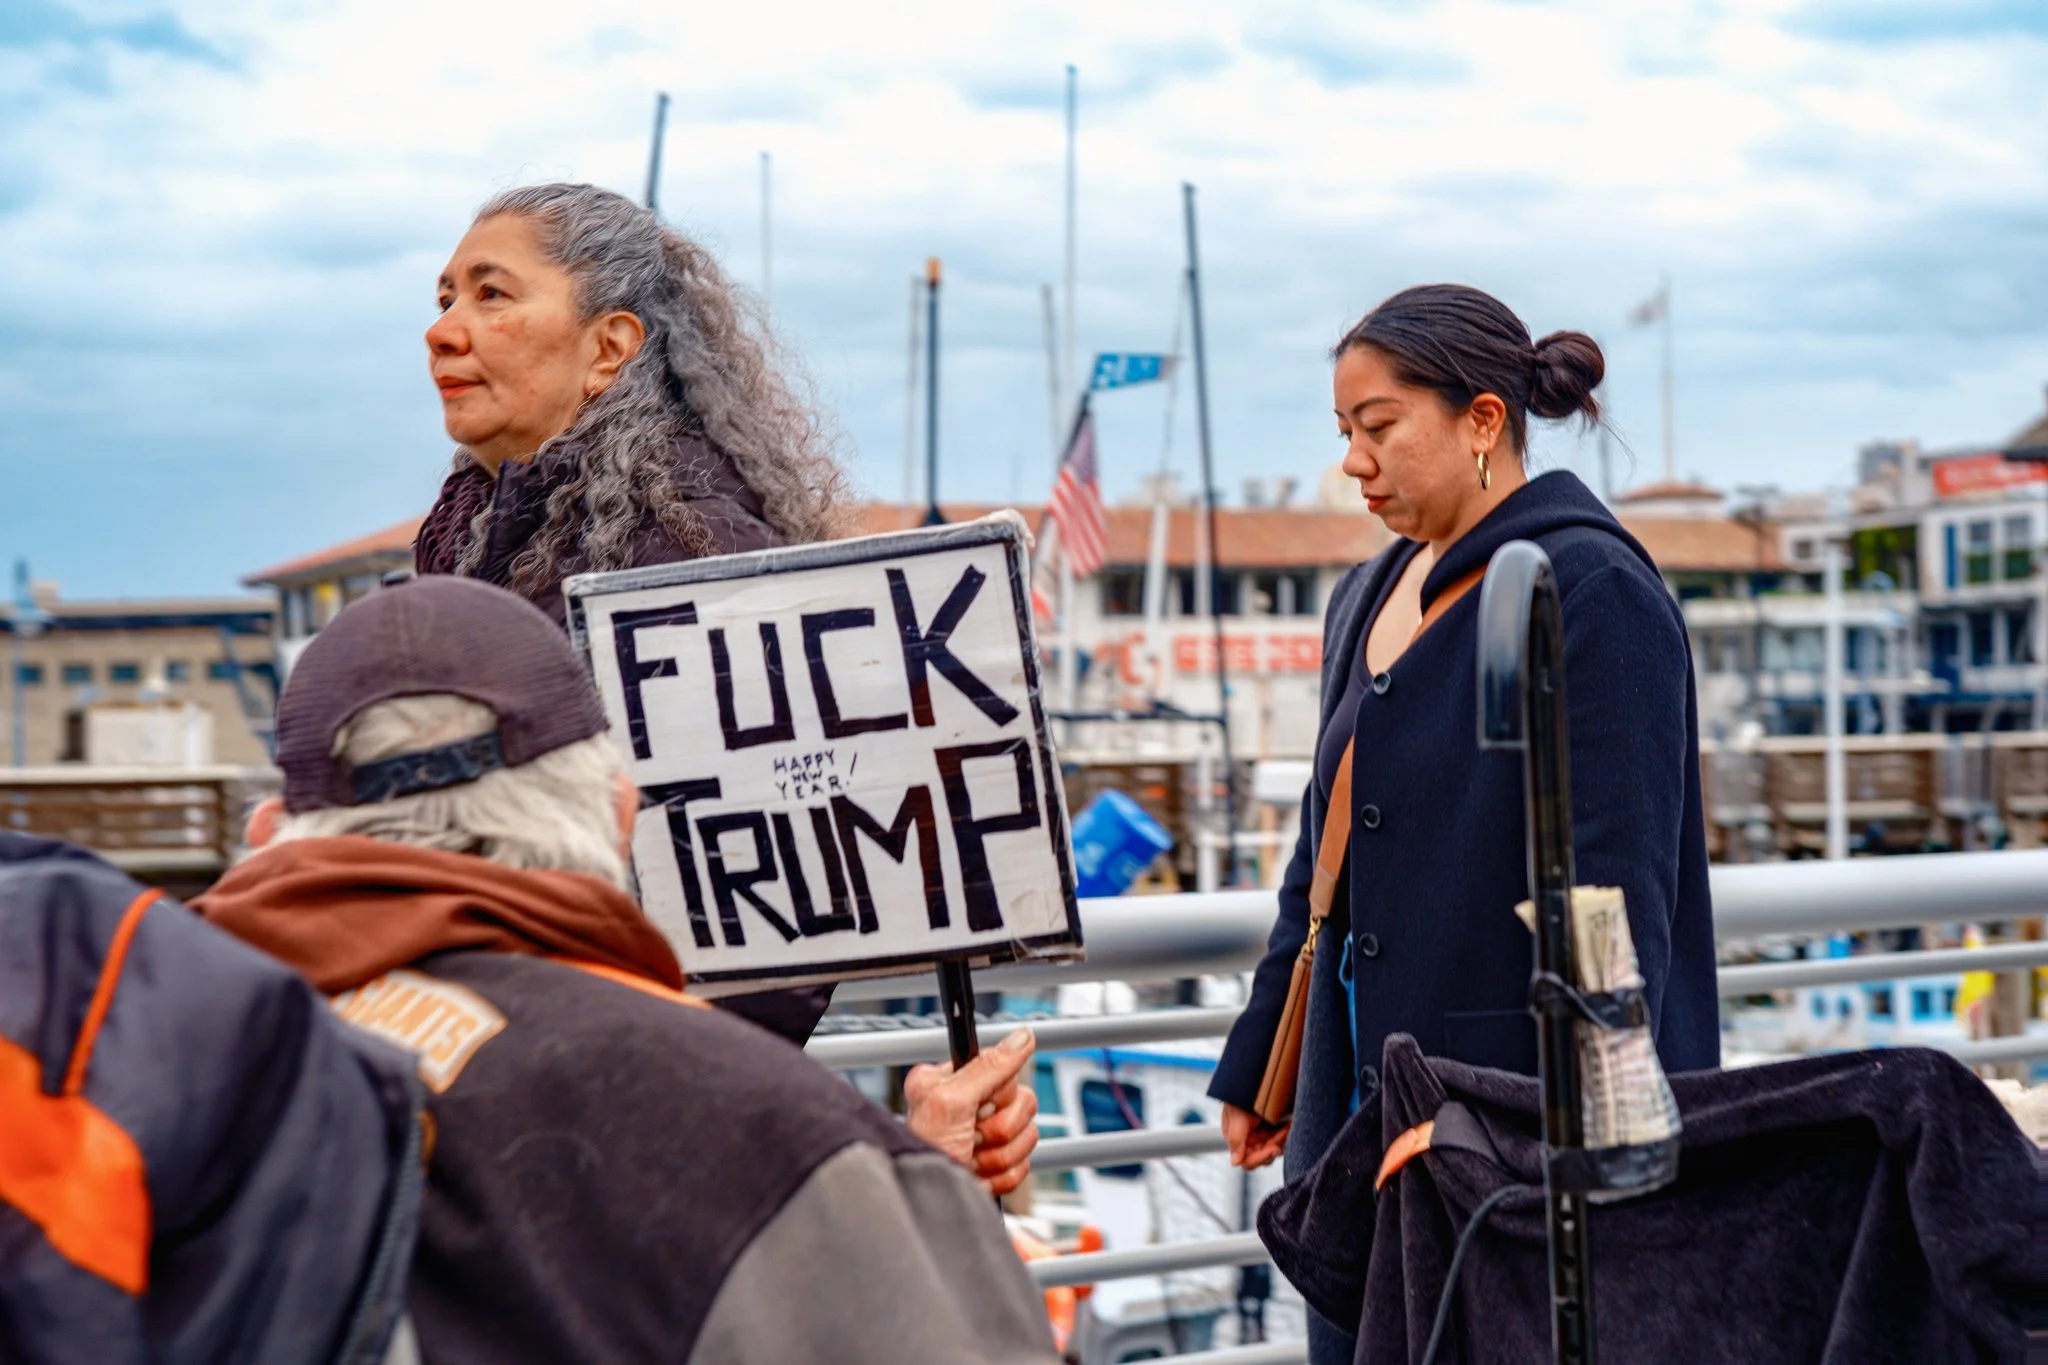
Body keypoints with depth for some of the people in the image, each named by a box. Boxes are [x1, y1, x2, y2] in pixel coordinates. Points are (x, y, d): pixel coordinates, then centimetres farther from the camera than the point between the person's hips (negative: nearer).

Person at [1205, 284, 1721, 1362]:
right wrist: (1256, 1069, 20)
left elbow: (1616, 891, -15)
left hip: (1526, 1105, -7)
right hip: (1365, 1100, 8)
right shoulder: (1368, 600, 14)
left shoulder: (1593, 593, -10)